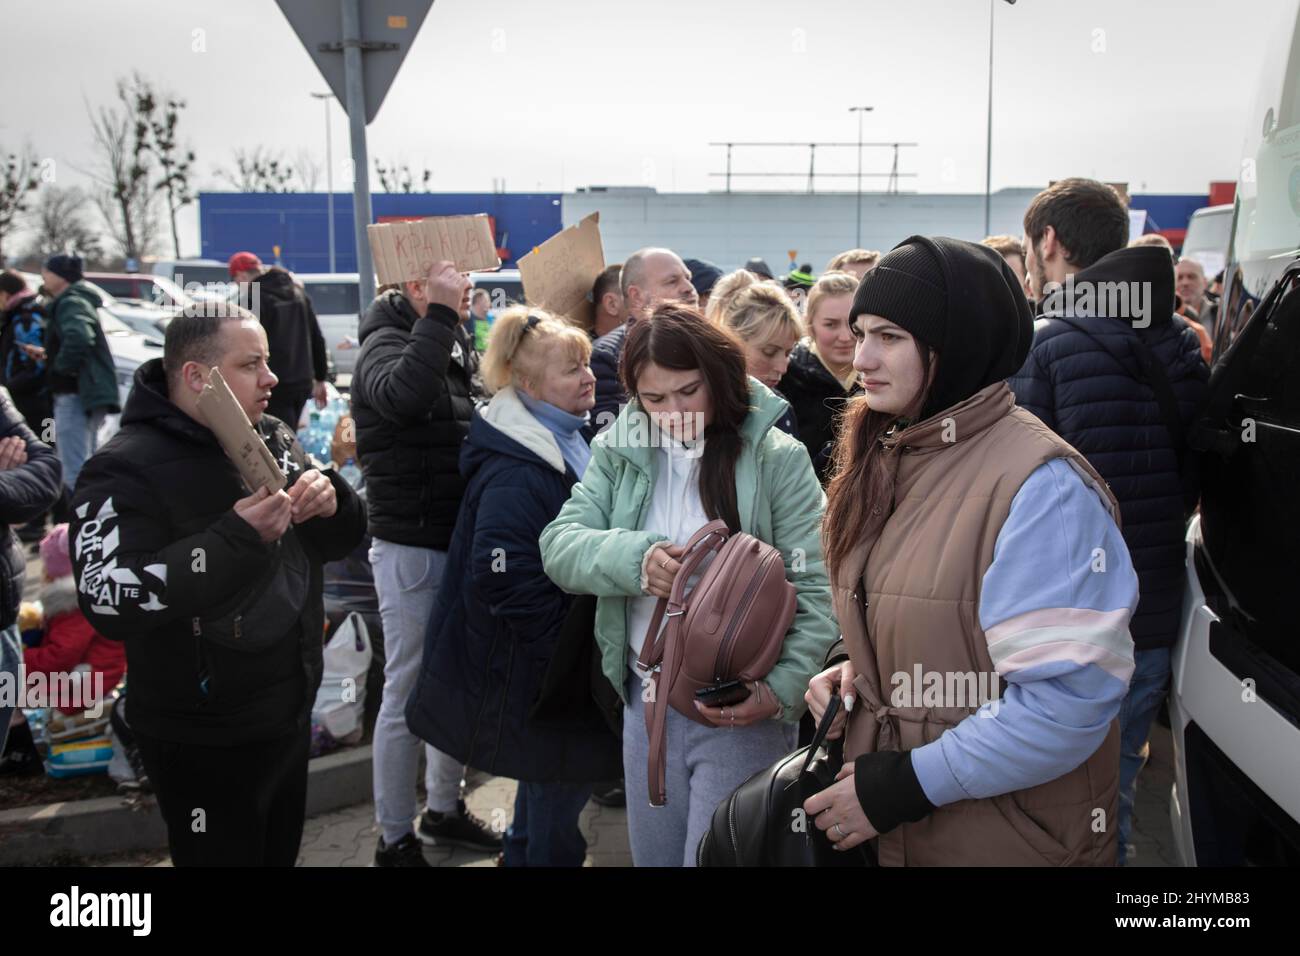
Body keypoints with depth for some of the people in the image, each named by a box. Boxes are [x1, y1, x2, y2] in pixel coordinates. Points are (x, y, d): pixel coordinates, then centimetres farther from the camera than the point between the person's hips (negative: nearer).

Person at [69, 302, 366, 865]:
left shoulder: (274, 439, 4)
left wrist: (331, 501, -13)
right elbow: (111, 603, -28)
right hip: (203, 744, -7)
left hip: (293, 714, 7)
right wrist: (237, 538, -33)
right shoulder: (126, 470, -17)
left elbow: (337, 542, 10)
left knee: (281, 854, 23)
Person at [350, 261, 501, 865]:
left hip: (462, 542, 8)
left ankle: (443, 809, 35)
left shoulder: (455, 346, 12)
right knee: (409, 692, 2)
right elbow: (402, 395, -37)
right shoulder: (386, 345, -12)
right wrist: (438, 315, -30)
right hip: (412, 548, -8)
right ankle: (395, 840, 17)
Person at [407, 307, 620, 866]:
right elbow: (505, 580, -32)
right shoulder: (515, 474, -26)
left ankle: (525, 852, 46)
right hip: (534, 670, -10)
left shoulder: (570, 439, 5)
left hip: (555, 652, 10)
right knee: (561, 784, 5)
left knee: (549, 776, 26)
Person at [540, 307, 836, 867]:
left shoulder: (776, 458, -10)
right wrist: (636, 558, -25)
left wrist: (783, 689, -25)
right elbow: (559, 546, -5)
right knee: (653, 857, 20)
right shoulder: (618, 452, 3)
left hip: (741, 711, -4)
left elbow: (816, 589, -13)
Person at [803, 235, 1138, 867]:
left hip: (1009, 836, -6)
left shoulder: (1040, 485, -21)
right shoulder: (885, 458, 4)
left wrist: (904, 785, -20)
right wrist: (850, 666, -4)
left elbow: (1068, 701, -25)